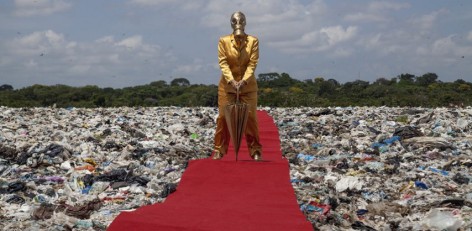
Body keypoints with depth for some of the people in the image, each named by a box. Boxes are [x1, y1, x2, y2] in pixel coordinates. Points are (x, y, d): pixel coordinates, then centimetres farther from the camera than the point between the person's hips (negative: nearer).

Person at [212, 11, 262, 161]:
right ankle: (219, 150, 8)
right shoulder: (223, 41, -2)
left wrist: (243, 81, -22)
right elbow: (223, 62, -8)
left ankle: (255, 150, 8)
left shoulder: (253, 41, -2)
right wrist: (232, 81, -21)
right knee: (223, 116, 0)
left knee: (250, 117, 0)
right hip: (227, 85, 0)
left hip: (248, 85, 0)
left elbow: (252, 64, -8)